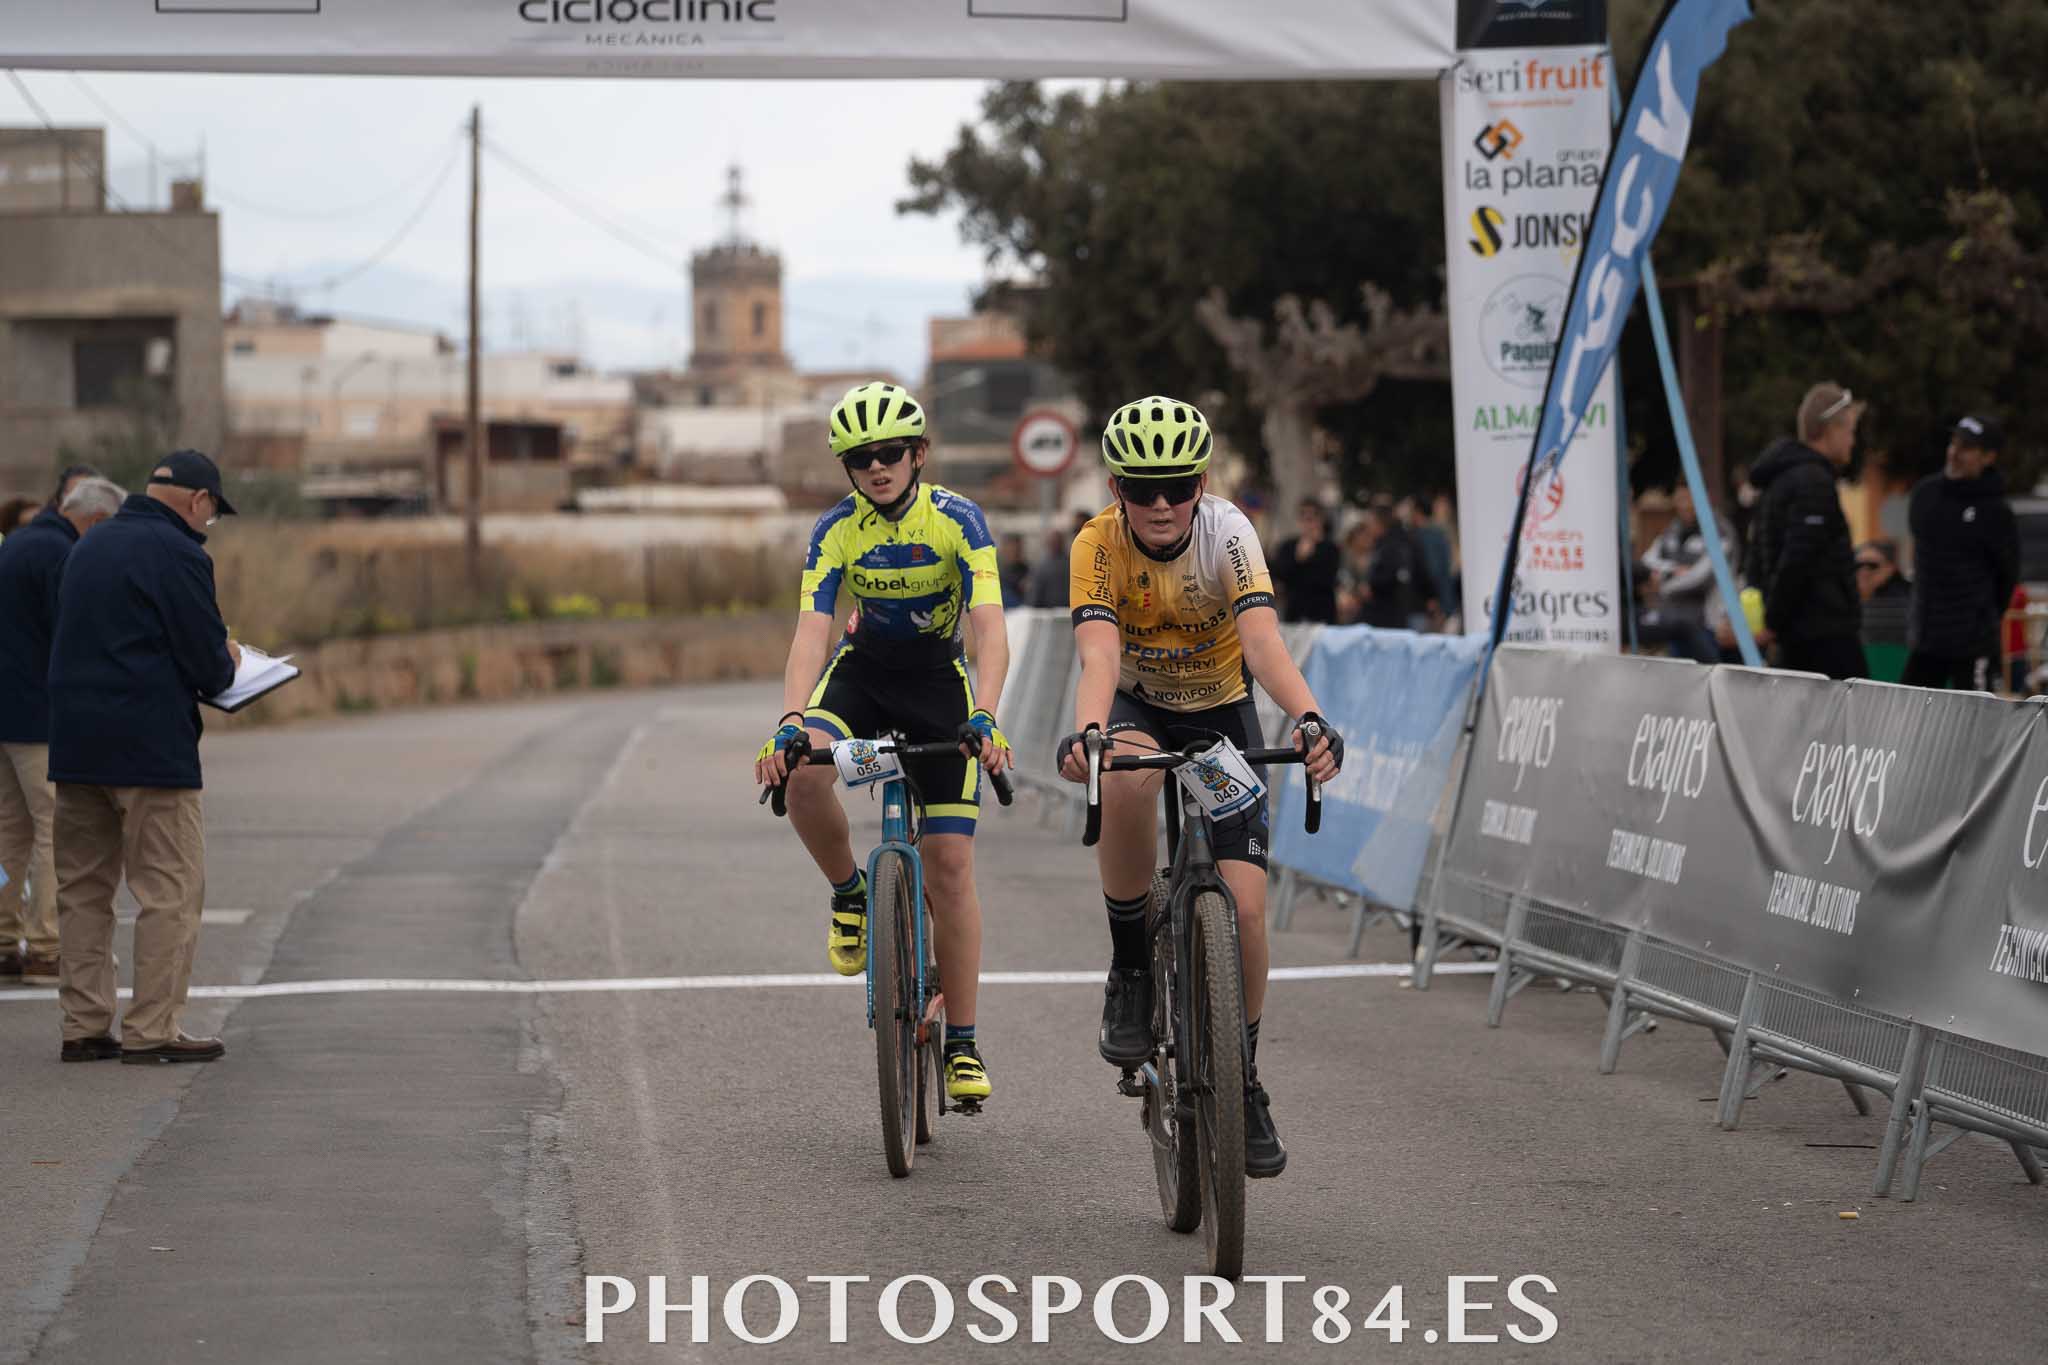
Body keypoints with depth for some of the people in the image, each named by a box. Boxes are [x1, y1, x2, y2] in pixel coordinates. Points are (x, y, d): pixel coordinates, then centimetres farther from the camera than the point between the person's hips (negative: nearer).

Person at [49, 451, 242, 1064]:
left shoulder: (89, 547, 15)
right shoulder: (177, 554, -10)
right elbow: (209, 665, -14)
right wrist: (225, 664, 10)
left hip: (74, 743, 8)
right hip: (152, 749, -8)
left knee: (83, 890, 12)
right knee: (171, 891, -2)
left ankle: (83, 1026, 14)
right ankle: (151, 1030, -4)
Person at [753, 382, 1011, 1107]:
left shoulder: (958, 520, -20)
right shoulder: (836, 530, -15)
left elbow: (989, 628, -29)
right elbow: (811, 633, -24)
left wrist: (984, 717, -46)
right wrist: (789, 724, -40)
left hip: (939, 681, -1)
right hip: (860, 673, 1)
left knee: (950, 864, -8)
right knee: (803, 774, -32)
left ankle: (962, 1040, 2)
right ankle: (850, 895, -3)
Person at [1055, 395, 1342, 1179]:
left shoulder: (1227, 534, -24)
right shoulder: (1098, 545, -23)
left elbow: (1263, 640, -37)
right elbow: (1099, 655, -36)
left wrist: (1307, 719, -56)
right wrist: (1085, 733, -57)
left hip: (1222, 715, 0)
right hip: (1138, 709, 0)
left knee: (1243, 905, -13)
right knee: (1125, 778, -38)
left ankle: (1242, 1083, 9)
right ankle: (1130, 971, -19)